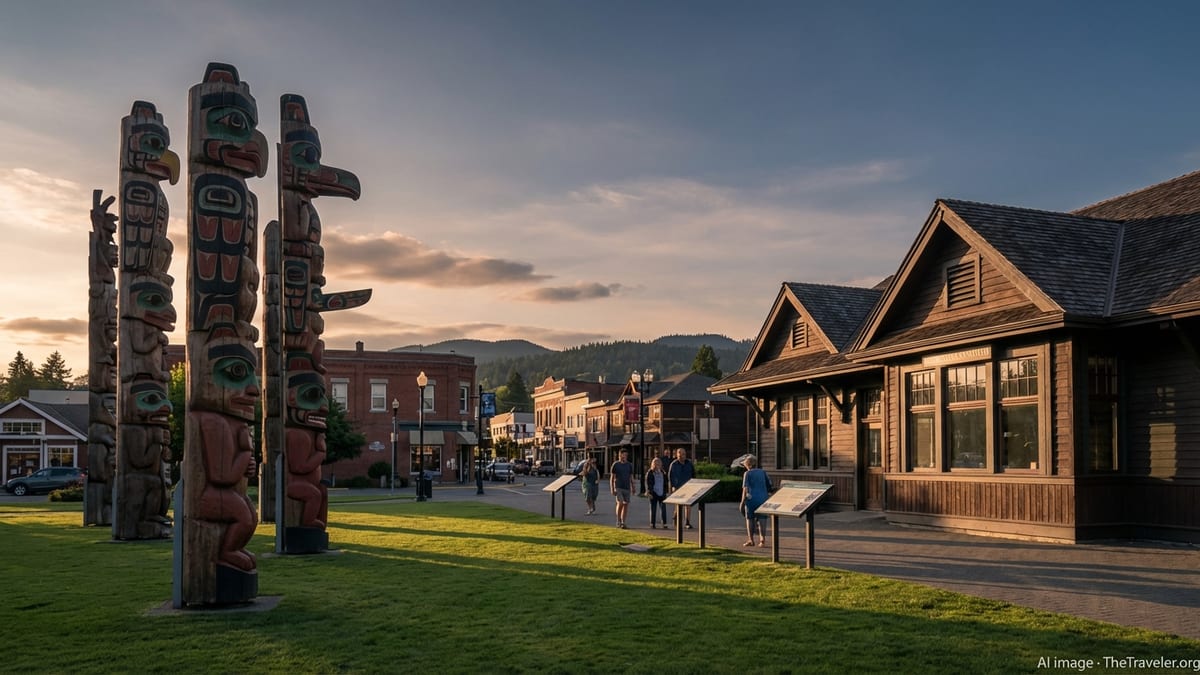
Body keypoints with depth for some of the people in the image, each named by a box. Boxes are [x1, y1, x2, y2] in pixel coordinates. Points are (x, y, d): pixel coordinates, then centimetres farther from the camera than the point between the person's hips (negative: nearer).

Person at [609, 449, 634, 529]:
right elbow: (611, 478, 0)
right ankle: (618, 521, 0)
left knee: (626, 504, 0)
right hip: (618, 488, -4)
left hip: (627, 488, 4)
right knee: (620, 503, -16)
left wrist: (633, 488, 9)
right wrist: (612, 489, -6)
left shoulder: (629, 465, 10)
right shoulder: (615, 464, 0)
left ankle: (623, 522, 8)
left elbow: (631, 477, 15)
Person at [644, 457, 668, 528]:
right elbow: (648, 483, -4)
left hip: (662, 494, 3)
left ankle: (664, 524, 0)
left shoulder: (663, 473, 12)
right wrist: (649, 492, -12)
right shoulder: (650, 473, -1)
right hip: (653, 494, -3)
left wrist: (665, 492, 10)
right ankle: (652, 524, 9)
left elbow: (665, 483, 17)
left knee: (663, 509, -3)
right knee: (653, 509, 4)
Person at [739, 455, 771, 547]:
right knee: (762, 520, 6)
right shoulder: (763, 472, 8)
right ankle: (762, 540, -1)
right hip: (763, 499, 3)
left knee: (750, 519, 8)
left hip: (751, 499, -3)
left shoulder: (747, 474, -3)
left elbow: (745, 489, -8)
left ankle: (750, 540, 10)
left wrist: (742, 502, -4)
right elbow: (769, 486, 8)